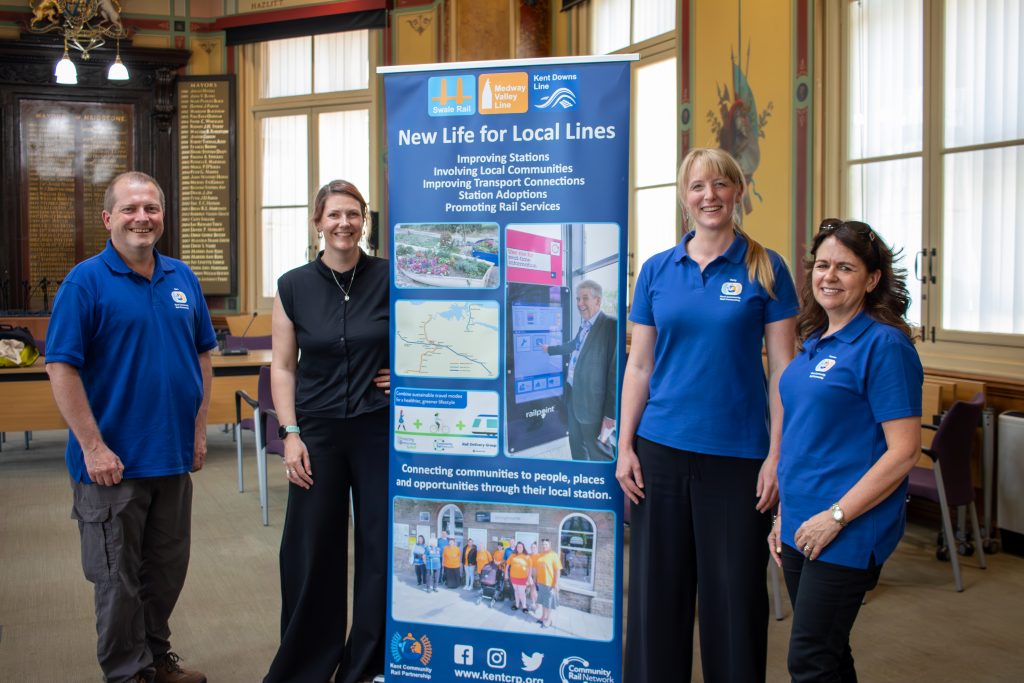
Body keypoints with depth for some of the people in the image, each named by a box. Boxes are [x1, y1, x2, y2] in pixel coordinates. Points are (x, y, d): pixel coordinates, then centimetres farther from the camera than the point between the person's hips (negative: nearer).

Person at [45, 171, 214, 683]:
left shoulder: (182, 278, 6)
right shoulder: (85, 281, -10)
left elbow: (202, 355, 13)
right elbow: (61, 368, -14)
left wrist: (199, 428, 7)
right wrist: (93, 446, -17)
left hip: (175, 455, 5)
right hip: (114, 461, -5)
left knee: (168, 567, 18)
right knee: (118, 577, 8)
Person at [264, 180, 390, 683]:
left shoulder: (389, 278, -3)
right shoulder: (293, 286, 1)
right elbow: (283, 366, 3)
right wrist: (290, 433, -3)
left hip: (380, 429, 0)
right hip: (317, 431, 1)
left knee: (380, 545, 5)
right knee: (311, 550, 6)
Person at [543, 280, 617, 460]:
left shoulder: (611, 325, -21)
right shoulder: (584, 324, 6)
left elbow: (615, 369, -23)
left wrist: (610, 412, -23)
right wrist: (550, 349, 45)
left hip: (591, 400, -8)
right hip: (573, 395, 8)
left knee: (597, 452, 2)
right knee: (576, 444, 23)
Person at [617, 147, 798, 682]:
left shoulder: (765, 269, -1)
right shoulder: (657, 270, 6)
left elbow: (782, 368, -2)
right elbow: (639, 365, 7)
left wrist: (777, 455, -7)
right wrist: (625, 446, 2)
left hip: (738, 452, -2)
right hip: (661, 447, 2)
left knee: (735, 592, 7)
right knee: (657, 587, 10)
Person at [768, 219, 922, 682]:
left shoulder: (884, 345, -13)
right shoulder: (814, 342, 12)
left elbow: (903, 451, -17)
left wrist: (836, 516, -18)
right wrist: (784, 514, 16)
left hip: (846, 532, -8)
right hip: (801, 526, 8)